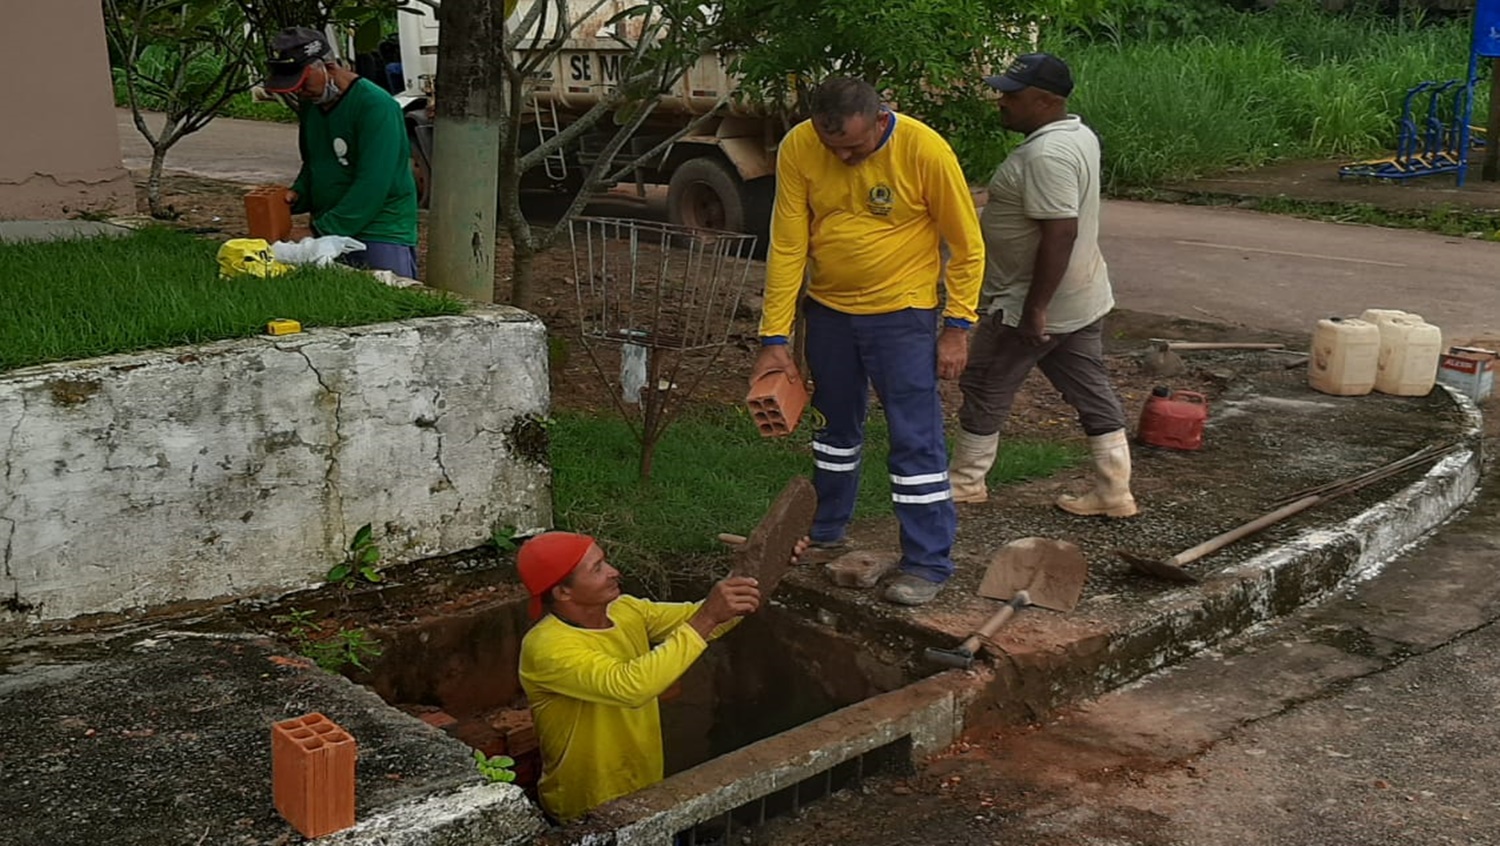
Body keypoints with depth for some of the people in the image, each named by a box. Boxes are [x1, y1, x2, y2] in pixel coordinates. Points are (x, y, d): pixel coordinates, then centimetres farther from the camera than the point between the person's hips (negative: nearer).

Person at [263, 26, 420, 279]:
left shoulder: (376, 106, -16)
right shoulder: (310, 104, 11)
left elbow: (371, 186, -22)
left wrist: (325, 232, -22)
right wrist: (296, 195, 2)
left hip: (381, 238, -7)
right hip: (327, 235, 7)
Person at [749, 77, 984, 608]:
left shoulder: (924, 150, -21)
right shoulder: (798, 148, -14)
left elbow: (966, 245, -11)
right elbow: (787, 246, -10)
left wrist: (958, 326, -12)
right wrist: (774, 338, -11)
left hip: (902, 313, -4)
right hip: (828, 309, 4)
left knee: (916, 440, -5)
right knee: (834, 425, 19)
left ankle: (928, 564, 4)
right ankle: (825, 530, 37)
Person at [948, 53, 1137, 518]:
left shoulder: (1046, 155, -25)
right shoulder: (1079, 134, 8)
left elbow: (1060, 233, -30)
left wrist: (1035, 309, -27)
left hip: (1034, 304, -10)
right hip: (1082, 299, 10)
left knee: (984, 387, 7)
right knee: (1092, 391, 12)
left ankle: (966, 481, 21)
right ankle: (1115, 492, 17)